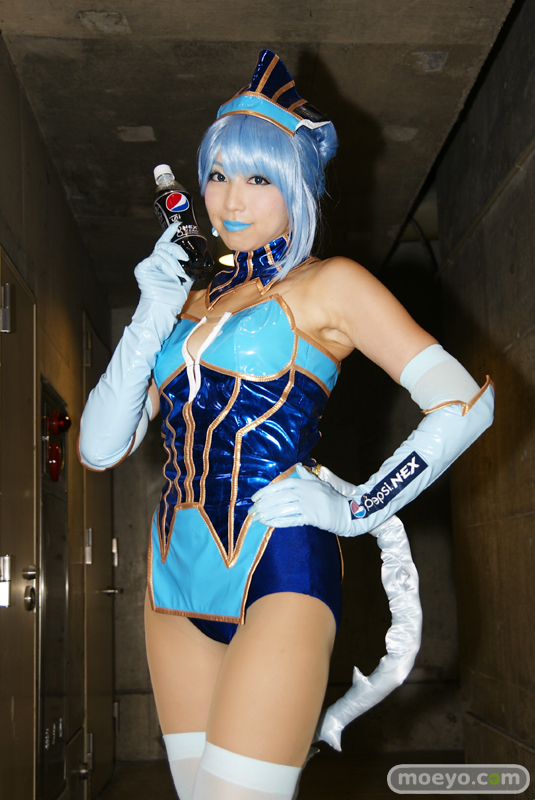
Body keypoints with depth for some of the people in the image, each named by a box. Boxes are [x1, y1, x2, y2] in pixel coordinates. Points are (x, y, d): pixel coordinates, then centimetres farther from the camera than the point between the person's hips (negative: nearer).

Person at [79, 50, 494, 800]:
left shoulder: (328, 286, 1)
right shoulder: (190, 300, 16)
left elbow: (464, 402, -7)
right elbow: (100, 448, 8)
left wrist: (356, 509, -6)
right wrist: (153, 318, 0)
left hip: (278, 575, -6)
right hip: (178, 578, 6)